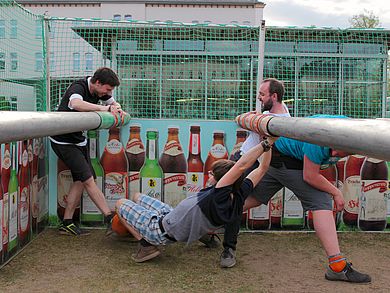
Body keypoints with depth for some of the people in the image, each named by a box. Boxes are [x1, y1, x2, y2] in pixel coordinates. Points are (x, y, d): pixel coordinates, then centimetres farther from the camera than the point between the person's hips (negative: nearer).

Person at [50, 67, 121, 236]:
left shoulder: (99, 90, 1)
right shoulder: (78, 87, -25)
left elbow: (113, 103, 16)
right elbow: (76, 104, -49)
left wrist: (117, 108, -9)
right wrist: (104, 108, -46)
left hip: (78, 140, 9)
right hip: (63, 141, -9)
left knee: (80, 181, 4)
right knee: (88, 179, -12)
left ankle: (67, 224, 10)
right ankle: (109, 216, -7)